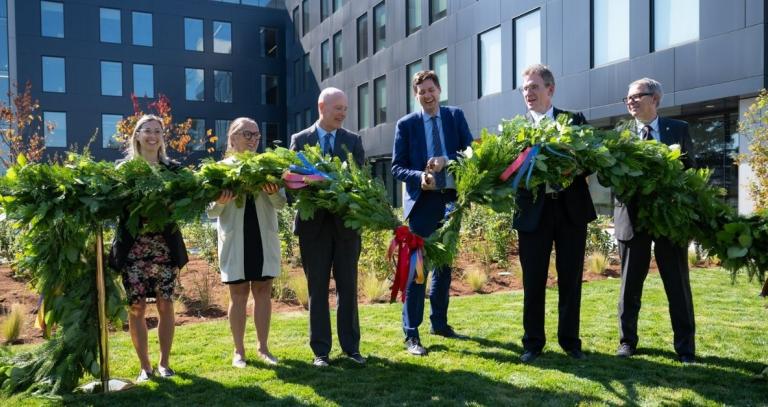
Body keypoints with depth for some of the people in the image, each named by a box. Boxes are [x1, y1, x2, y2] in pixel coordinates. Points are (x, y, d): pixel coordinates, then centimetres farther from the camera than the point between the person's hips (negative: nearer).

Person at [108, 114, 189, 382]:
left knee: (165, 305, 5)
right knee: (136, 307, 2)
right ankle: (145, 366, 17)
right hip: (133, 246, -1)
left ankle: (164, 362, 20)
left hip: (166, 246, 1)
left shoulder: (173, 169, 8)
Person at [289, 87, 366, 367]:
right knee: (317, 288, 5)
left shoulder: (353, 140, 8)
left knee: (348, 287, 7)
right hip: (314, 223, -1)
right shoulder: (300, 140, 4)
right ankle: (320, 351, 14)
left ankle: (351, 347, 18)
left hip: (347, 222, 2)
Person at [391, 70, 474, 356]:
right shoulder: (406, 124, 0)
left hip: (451, 198, 4)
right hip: (422, 201, -3)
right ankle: (411, 333, 0)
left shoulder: (455, 116, 6)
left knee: (445, 263, 13)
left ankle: (440, 323, 27)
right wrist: (419, 177, -21)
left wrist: (447, 161, -19)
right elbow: (397, 167, -2)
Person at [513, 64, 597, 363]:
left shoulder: (575, 121, 6)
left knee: (570, 279, 9)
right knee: (533, 281, 6)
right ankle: (533, 342, 19)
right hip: (533, 210, -1)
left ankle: (570, 340, 24)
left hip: (571, 208, 1)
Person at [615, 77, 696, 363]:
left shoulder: (679, 129, 4)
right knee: (630, 283, 9)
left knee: (678, 283, 7)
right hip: (632, 216, 1)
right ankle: (627, 340, 23)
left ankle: (685, 347, 19)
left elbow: (691, 171, 4)